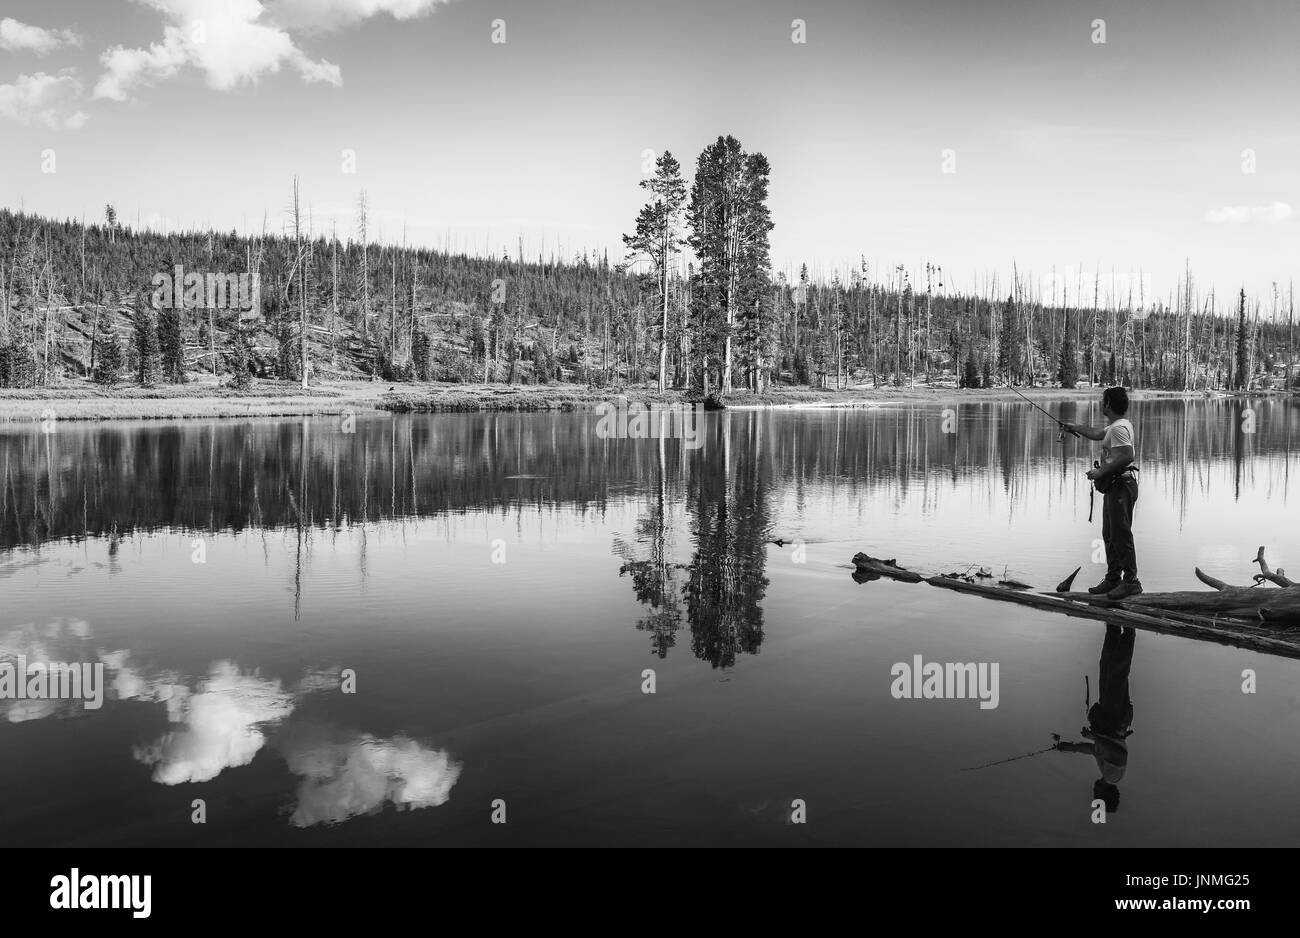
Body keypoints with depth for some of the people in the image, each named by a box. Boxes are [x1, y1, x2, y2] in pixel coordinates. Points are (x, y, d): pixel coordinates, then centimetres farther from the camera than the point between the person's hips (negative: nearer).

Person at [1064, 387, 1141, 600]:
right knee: (1109, 534, 15)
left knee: (1121, 535, -8)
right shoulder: (1114, 426, 15)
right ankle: (1113, 578, 21)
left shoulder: (1119, 428, -17)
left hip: (1121, 485, -11)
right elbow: (1097, 434, 36)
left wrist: (1101, 472, -22)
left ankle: (1131, 581, -3)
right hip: (1113, 486, 11)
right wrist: (1075, 428, 44)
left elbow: (1127, 456, -28)